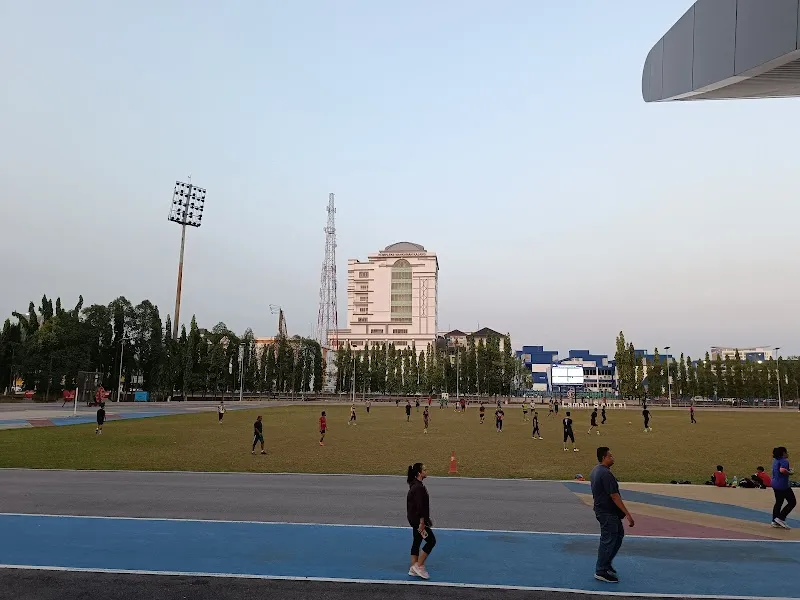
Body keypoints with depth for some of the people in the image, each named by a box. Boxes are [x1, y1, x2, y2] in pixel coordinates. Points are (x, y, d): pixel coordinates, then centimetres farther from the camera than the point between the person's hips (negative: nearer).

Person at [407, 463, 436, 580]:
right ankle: (419, 566, 3)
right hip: (418, 519, -10)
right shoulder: (418, 487, -23)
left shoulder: (415, 484, 9)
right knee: (431, 540, -2)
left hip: (414, 518, 10)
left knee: (417, 541, 15)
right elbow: (420, 506, -23)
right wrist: (422, 523, -21)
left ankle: (413, 569, 22)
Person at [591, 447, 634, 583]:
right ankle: (601, 572, 8)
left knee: (619, 534, 21)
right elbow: (614, 496, -25)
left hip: (601, 509, 10)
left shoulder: (595, 470, 9)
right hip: (607, 513, -10)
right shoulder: (605, 474, -23)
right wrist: (627, 514, -21)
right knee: (608, 541, -1)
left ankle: (607, 563, 30)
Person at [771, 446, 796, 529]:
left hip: (775, 484, 9)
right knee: (792, 502, 3)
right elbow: (782, 470, -33)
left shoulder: (775, 460, 12)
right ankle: (780, 518, 0)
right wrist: (790, 472, -15)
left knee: (778, 502, 15)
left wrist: (788, 469, 15)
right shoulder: (784, 461, -17)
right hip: (783, 485, -9)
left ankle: (775, 521, 17)